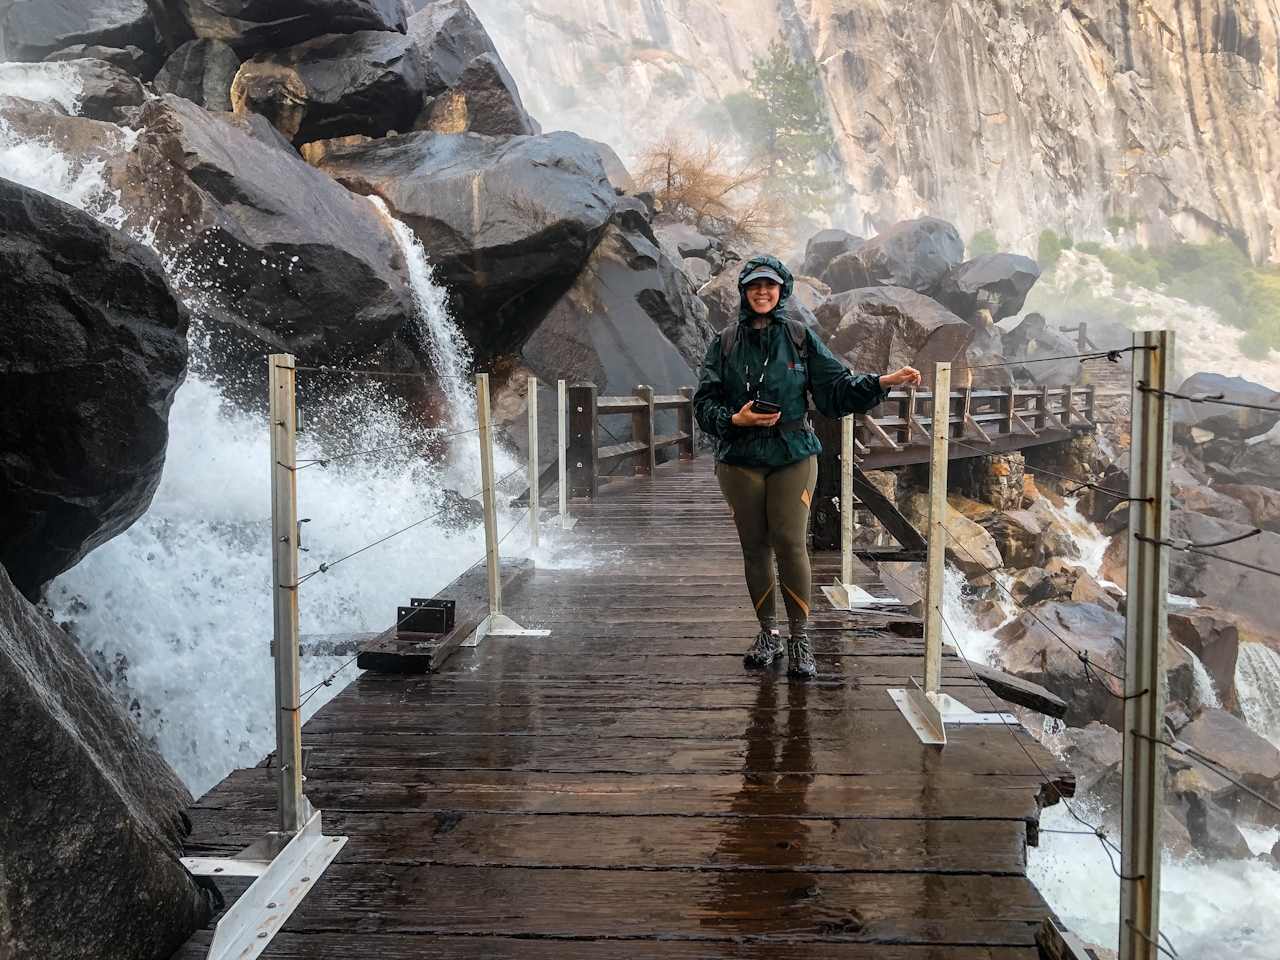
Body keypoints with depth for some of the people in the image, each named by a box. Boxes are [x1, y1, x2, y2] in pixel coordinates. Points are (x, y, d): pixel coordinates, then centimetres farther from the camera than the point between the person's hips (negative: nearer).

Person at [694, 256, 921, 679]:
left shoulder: (801, 338, 4)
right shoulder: (725, 343, 6)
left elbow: (836, 389, 1)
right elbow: (704, 401, 2)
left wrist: (883, 382, -11)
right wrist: (735, 420, -16)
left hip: (793, 457, -1)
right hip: (739, 460, 2)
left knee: (790, 545, -8)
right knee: (755, 546, 7)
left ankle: (800, 638, 4)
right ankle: (768, 633, 21)